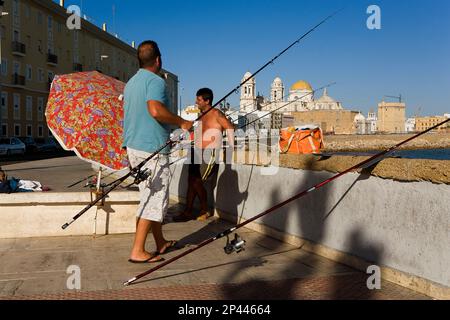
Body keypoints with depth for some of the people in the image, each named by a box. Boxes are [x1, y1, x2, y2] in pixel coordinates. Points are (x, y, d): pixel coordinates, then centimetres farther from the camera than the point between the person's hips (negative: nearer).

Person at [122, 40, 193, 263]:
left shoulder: (131, 83, 18)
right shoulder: (155, 81, -11)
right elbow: (156, 110, -27)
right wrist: (182, 123, -15)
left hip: (133, 146, 9)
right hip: (152, 148, -9)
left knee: (152, 196, 16)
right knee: (154, 199, -5)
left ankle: (160, 243, 26)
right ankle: (138, 251, -6)